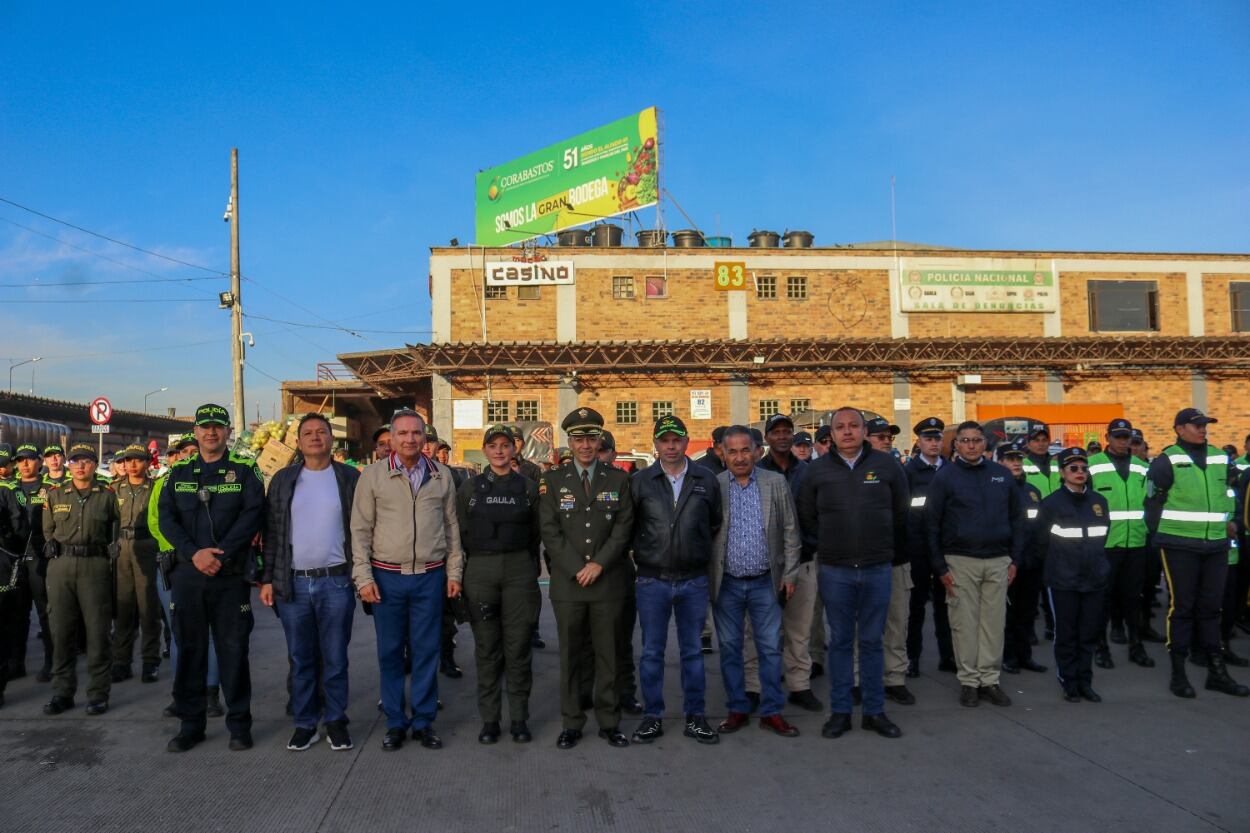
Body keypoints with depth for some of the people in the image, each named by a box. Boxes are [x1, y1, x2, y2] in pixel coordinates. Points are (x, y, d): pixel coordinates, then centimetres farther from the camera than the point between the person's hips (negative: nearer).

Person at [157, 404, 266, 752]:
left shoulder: (245, 469, 1)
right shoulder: (178, 472, 10)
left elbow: (253, 514, -9)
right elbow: (165, 517, 1)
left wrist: (221, 554, -17)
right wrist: (195, 553, -13)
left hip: (231, 575, -3)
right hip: (187, 575, 3)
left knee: (233, 648, 3)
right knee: (189, 648, 9)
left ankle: (239, 723, 14)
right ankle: (191, 723, 22)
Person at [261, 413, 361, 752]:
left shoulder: (350, 478, 3)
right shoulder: (283, 480, 7)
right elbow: (272, 533, 7)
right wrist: (267, 579, 2)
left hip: (336, 582, -1)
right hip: (292, 583, 2)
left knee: (335, 658, 6)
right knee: (300, 659, 10)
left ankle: (336, 721, 19)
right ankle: (305, 724, 22)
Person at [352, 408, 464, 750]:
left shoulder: (441, 475, 5)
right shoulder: (373, 475, -2)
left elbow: (451, 527, 10)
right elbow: (361, 529, -1)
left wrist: (454, 572, 7)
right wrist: (363, 577, -6)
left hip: (430, 577, 1)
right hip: (387, 577, -1)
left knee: (426, 651, 7)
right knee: (390, 652, 8)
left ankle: (423, 721, 20)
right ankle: (395, 722, 22)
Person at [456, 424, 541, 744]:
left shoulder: (528, 487, 6)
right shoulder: (470, 487, 6)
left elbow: (536, 534, 8)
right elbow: (460, 533, 8)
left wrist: (533, 571, 3)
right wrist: (460, 573, 3)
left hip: (519, 571, 0)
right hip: (480, 571, 0)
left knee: (518, 646, 2)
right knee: (487, 648, 5)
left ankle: (519, 718, 14)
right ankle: (489, 719, 16)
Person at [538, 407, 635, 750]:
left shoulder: (619, 479, 7)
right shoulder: (553, 480, 5)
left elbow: (624, 527, 0)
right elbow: (550, 531, -2)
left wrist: (599, 564, -11)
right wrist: (577, 569, -10)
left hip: (609, 581, 0)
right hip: (567, 582, 0)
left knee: (608, 654, 7)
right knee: (570, 656, 7)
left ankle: (609, 722, 18)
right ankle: (571, 724, 17)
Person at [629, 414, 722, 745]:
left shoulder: (706, 480, 2)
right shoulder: (639, 481, -1)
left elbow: (715, 524, 12)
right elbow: (627, 526, 5)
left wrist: (702, 554, 9)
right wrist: (642, 556, 4)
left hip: (694, 580, 1)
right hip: (652, 580, -1)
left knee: (692, 651, 10)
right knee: (652, 652, 7)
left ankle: (695, 717, 21)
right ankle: (652, 716, 20)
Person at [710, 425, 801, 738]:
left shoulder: (776, 483, 0)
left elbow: (790, 532, 3)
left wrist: (789, 575, 1)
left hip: (766, 582, 0)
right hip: (725, 584, 0)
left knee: (770, 649, 6)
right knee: (730, 649, 10)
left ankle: (771, 712, 19)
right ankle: (737, 709, 23)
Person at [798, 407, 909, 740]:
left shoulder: (887, 465, 1)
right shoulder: (818, 470, 1)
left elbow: (902, 514, 9)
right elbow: (806, 517, 10)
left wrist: (894, 552, 10)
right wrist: (823, 548, 8)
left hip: (878, 569, 0)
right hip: (835, 571, 0)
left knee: (872, 641, 9)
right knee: (840, 642, 8)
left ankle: (875, 712, 20)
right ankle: (839, 712, 17)